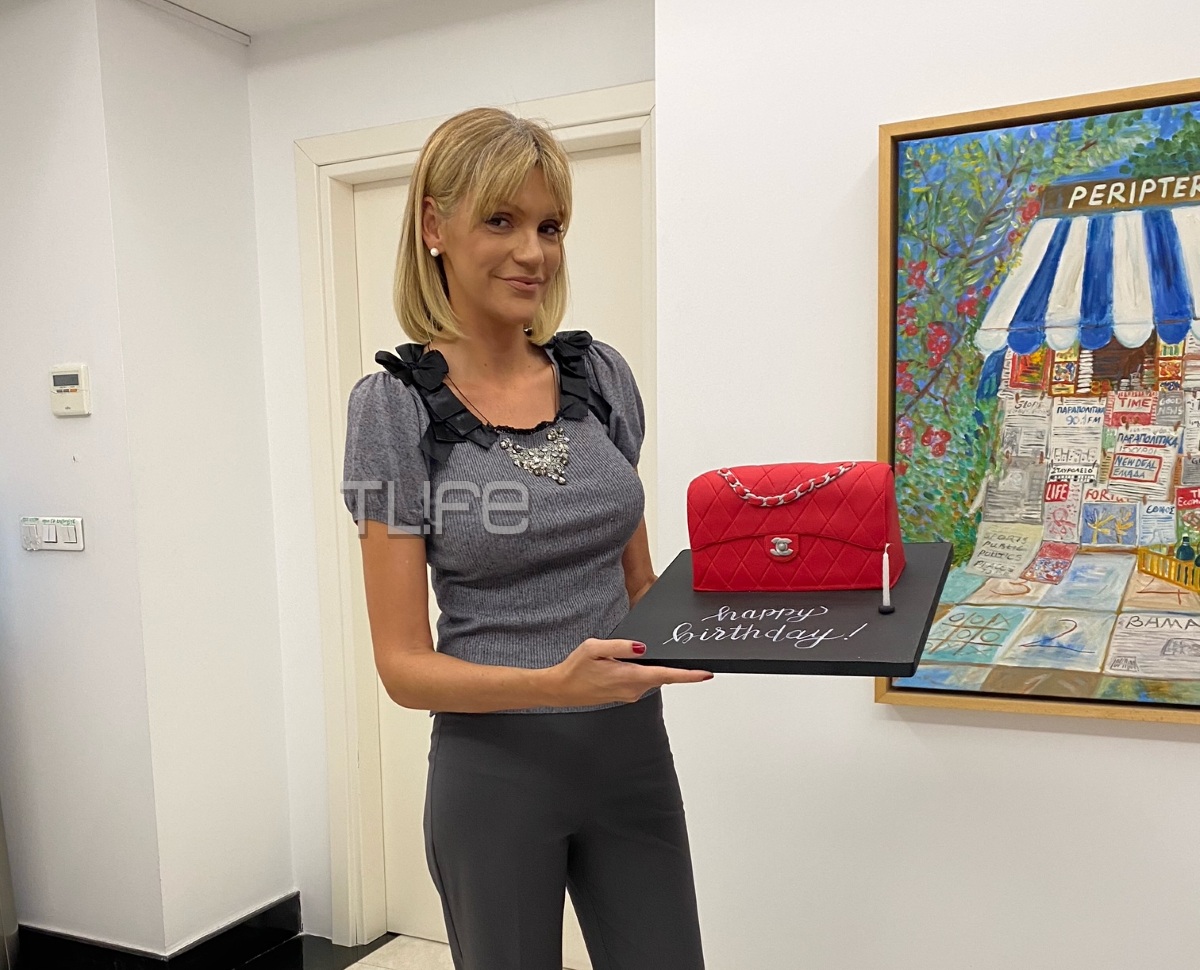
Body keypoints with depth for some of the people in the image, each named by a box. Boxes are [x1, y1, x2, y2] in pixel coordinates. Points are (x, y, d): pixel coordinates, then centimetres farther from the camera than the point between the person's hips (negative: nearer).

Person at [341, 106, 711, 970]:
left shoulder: (602, 375, 1)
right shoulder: (395, 406, -10)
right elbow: (405, 664, -11)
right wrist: (551, 685, -26)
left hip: (632, 754, 4)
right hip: (496, 769, -3)